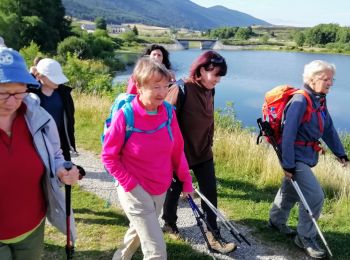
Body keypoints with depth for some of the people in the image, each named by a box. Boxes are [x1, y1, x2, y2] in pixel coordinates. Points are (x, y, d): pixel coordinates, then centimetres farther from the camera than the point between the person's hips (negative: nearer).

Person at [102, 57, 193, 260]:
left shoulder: (169, 112, -9)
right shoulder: (125, 115, -21)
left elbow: (178, 149, 4)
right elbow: (109, 156, -12)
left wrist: (186, 180, 8)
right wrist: (130, 184, -16)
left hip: (161, 190, 6)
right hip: (135, 191, -5)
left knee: (140, 232, 29)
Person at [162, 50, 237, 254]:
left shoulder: (210, 91, 2)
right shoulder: (183, 89, -20)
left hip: (204, 152, 6)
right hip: (181, 152, -6)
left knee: (210, 192, 4)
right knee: (175, 189, 14)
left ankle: (214, 237, 14)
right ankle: (170, 223, 39)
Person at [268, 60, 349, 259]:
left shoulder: (320, 100, 4)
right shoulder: (300, 101, -23)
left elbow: (329, 129, 13)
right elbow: (288, 134, -25)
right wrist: (288, 164, -24)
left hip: (307, 155, 9)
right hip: (296, 157, -9)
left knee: (292, 190, 22)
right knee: (315, 196, -8)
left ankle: (277, 220, 43)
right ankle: (306, 237, 11)